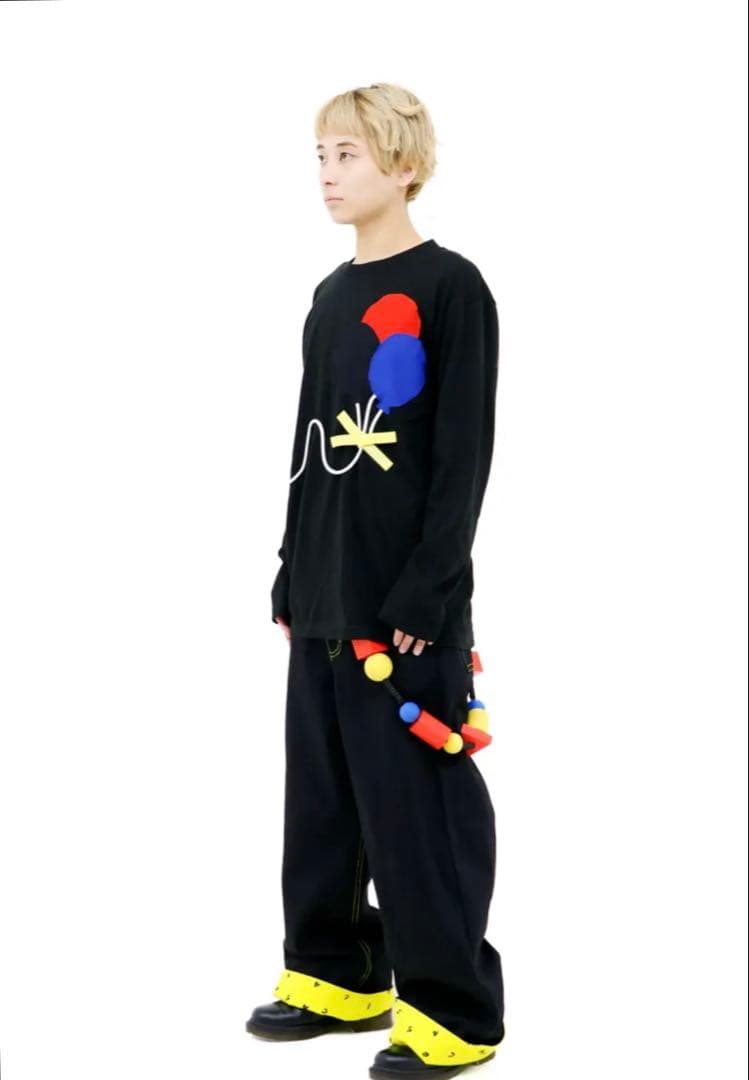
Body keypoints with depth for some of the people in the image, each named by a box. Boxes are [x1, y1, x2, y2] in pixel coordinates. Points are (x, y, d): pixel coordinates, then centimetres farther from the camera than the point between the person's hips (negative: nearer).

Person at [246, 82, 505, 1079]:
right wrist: (293, 580, 15)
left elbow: (464, 458, -12)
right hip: (325, 603, 8)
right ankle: (336, 975, 27)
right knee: (323, 796, 13)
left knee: (418, 807, -3)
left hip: (407, 608, -8)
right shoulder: (332, 296, 14)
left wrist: (422, 596, -16)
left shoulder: (450, 288, -8)